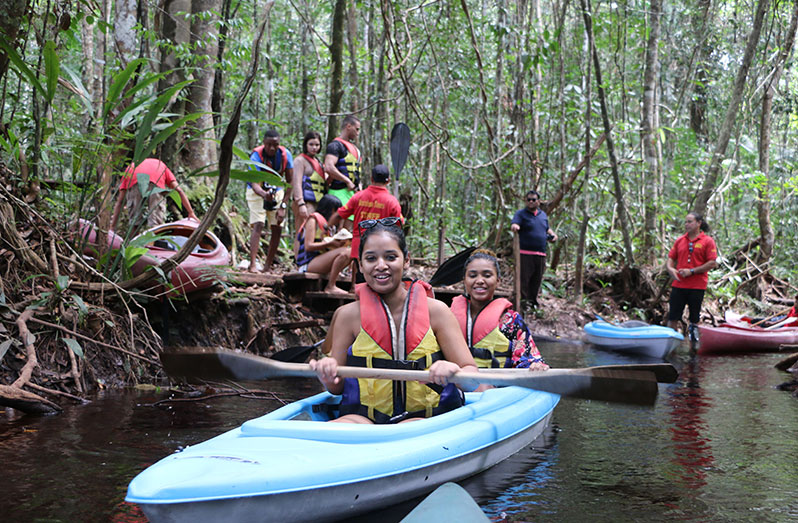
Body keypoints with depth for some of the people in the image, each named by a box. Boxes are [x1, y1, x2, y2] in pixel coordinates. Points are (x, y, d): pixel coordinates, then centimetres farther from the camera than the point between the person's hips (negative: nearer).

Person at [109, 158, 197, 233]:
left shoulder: (130, 167, 40)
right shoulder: (161, 165, 42)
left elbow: (119, 201, 32)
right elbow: (178, 190, 28)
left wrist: (112, 227, 30)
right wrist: (191, 213, 25)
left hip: (134, 183, 1)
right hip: (156, 183, -1)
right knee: (155, 221, 2)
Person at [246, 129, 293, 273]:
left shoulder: (285, 155, -18)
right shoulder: (256, 156, -28)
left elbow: (290, 182, -12)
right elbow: (253, 182, -39)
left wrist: (283, 206, -18)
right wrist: (264, 194, -60)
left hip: (277, 192, 4)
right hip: (257, 192, -4)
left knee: (277, 229, -2)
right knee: (258, 225, -19)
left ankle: (267, 267, 5)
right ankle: (252, 265, -25)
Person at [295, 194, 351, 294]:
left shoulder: (324, 223, 22)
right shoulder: (313, 220, -5)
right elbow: (308, 246, -15)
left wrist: (337, 243, 0)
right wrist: (330, 243, -17)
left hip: (319, 262, 9)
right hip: (308, 264, -9)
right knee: (344, 252, -25)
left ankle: (331, 276, -8)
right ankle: (330, 287, -22)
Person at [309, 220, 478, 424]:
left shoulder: (435, 311, 2)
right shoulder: (349, 315, 3)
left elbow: (472, 375, 0)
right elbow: (337, 388, 9)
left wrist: (453, 372, -23)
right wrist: (328, 377, -15)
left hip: (422, 417, 0)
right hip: (364, 416, 0)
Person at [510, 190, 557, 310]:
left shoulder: (543, 215, 18)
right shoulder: (521, 214, 0)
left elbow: (547, 228, 33)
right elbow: (514, 224, -18)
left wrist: (552, 234, 13)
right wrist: (515, 226, -42)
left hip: (541, 254, 6)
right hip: (525, 253, -6)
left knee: (537, 279, 10)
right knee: (524, 278, -9)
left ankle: (533, 300, 21)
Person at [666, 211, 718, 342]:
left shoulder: (707, 241, -2)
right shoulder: (679, 240, 12)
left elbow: (712, 263, -8)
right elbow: (671, 258, 15)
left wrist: (692, 271, -14)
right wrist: (670, 268, -8)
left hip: (697, 286, -3)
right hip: (678, 285, 3)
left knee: (694, 318, 6)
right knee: (673, 317, 1)